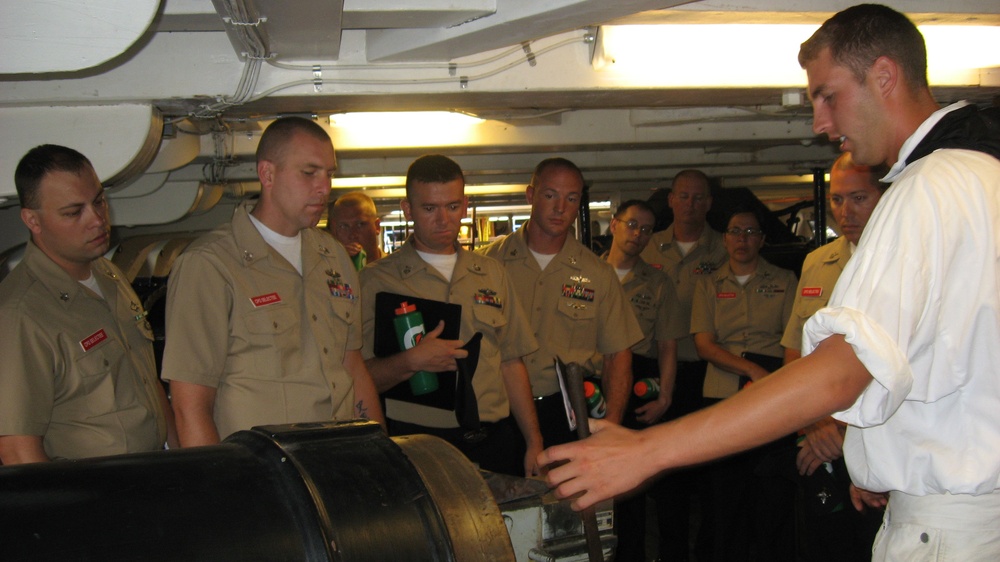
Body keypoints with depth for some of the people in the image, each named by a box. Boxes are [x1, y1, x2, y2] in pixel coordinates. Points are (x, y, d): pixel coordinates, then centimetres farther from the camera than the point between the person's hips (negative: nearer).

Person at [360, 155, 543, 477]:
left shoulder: (492, 274, 15)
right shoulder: (377, 280, 0)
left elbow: (511, 364, 15)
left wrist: (534, 441, 8)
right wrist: (411, 362, -23)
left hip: (496, 441, 4)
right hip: (418, 445, -4)